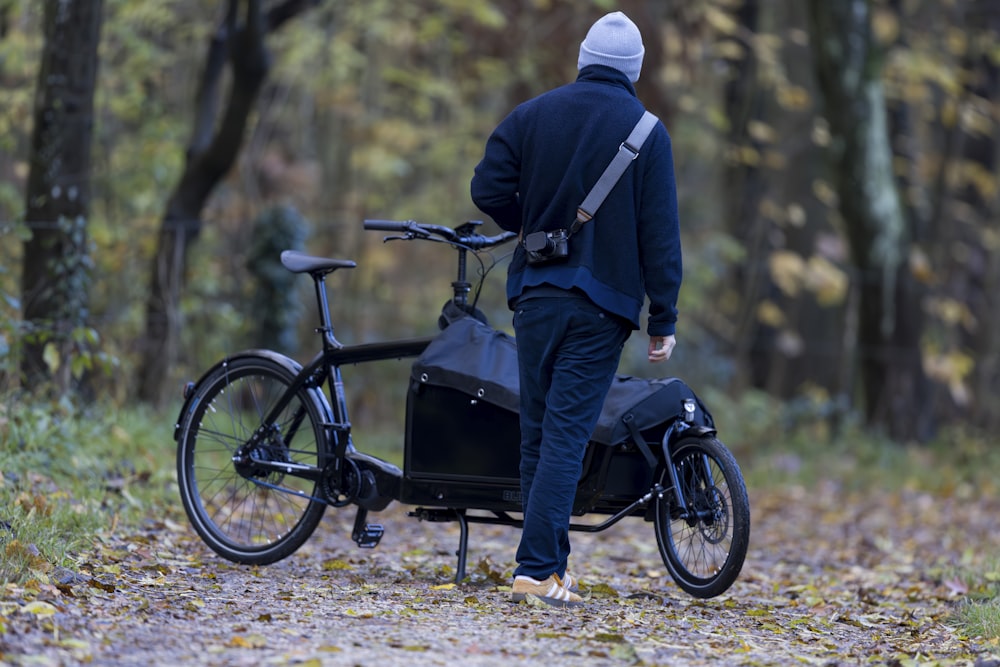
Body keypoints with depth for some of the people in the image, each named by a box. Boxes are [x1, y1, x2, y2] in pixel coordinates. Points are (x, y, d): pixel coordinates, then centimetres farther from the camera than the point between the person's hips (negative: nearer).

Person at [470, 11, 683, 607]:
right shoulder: (647, 132, -2)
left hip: (536, 295, 3)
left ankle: (552, 563, 17)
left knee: (538, 435, 12)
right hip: (602, 306, -3)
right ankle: (537, 570, -13)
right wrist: (664, 320, 0)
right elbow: (660, 233, -4)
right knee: (566, 437, -6)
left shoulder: (534, 115, 5)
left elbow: (488, 188, -2)